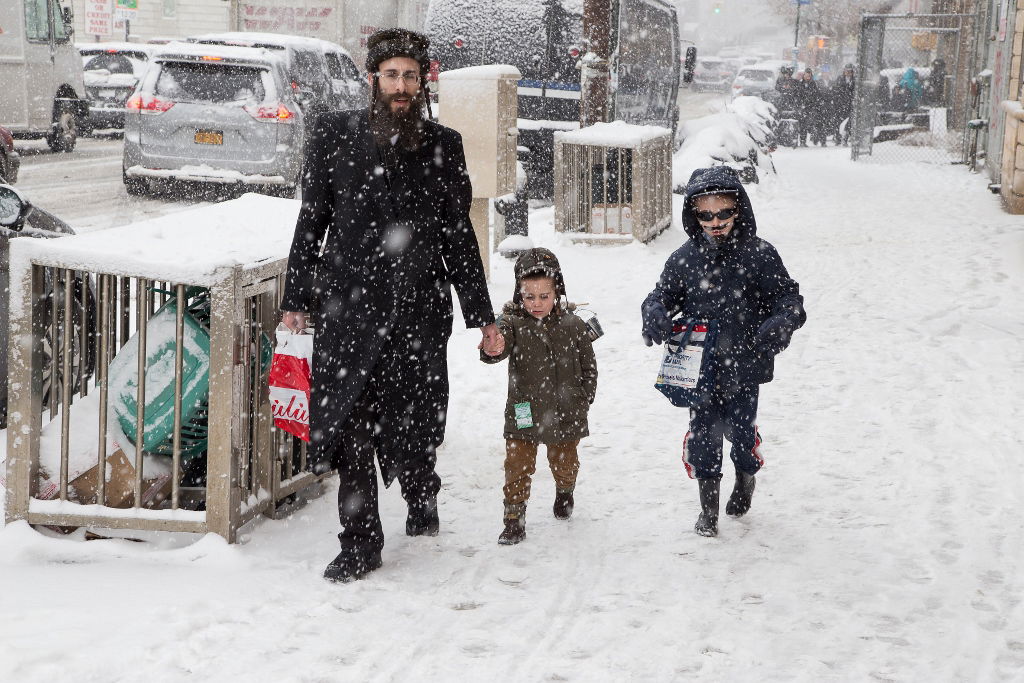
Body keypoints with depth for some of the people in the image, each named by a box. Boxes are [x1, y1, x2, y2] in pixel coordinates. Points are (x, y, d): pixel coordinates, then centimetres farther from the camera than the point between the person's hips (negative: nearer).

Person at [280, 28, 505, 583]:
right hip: (349, 308, 0)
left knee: (415, 425, 5)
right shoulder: (334, 135, 4)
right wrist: (295, 300, 4)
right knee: (351, 426, 0)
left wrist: (482, 317, 11)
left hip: (420, 312, 1)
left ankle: (421, 497, 38)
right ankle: (359, 543, 12)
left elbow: (458, 235, 12)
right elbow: (311, 221, 8)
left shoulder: (442, 146, 7)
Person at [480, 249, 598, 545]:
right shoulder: (513, 323, -10)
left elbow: (588, 366, 5)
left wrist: (583, 399, 1)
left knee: (565, 462, 20)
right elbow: (499, 348, -30)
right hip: (524, 415, -2)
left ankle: (565, 491, 51)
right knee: (518, 467, -2)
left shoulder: (573, 326, -4)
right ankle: (514, 518, 8)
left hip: (566, 413, 2)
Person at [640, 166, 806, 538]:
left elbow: (789, 298, -3)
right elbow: (662, 295, 9)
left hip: (743, 366, -2)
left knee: (740, 430, 9)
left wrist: (778, 326, -24)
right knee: (704, 433, 6)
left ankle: (746, 476, 43)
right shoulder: (684, 259, -1)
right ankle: (708, 505, 24)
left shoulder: (759, 255, -7)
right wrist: (655, 315, -14)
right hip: (698, 367, 2)